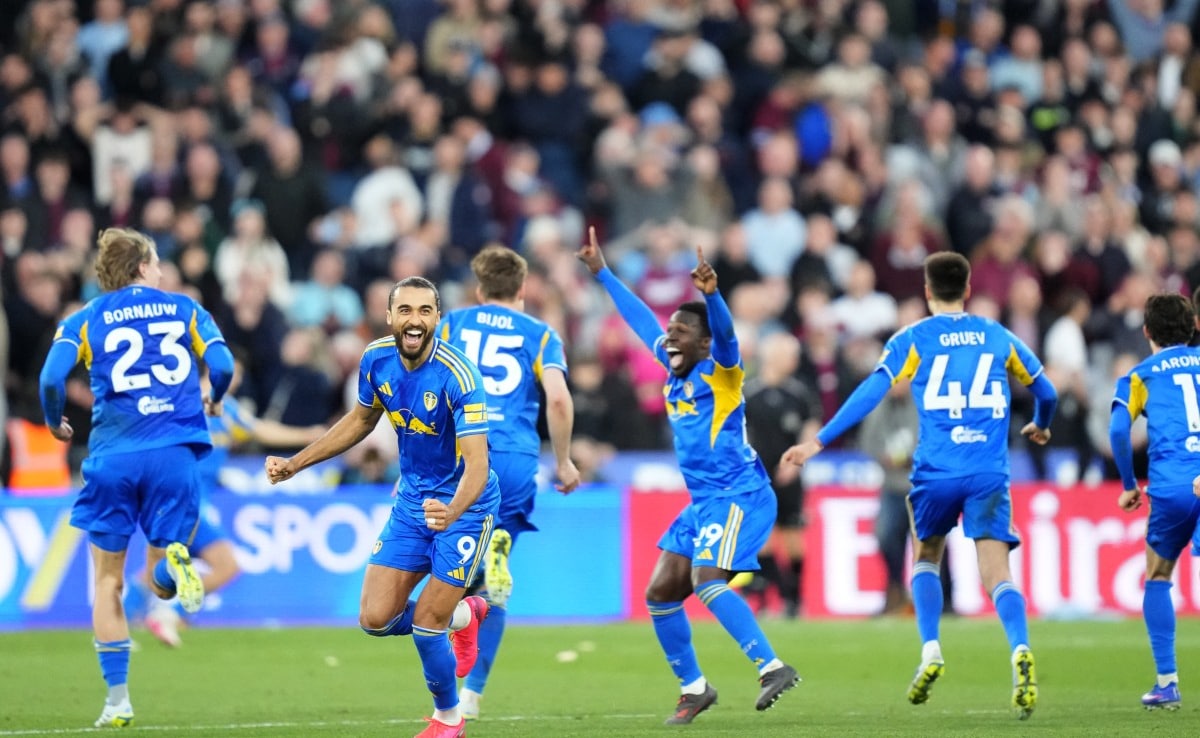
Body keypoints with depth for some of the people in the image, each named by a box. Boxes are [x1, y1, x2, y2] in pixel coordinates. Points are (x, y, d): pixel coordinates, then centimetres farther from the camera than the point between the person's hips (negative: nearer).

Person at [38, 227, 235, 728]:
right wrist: (212, 400, 22)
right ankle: (175, 562, -27)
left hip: (112, 456, 0)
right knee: (162, 584, 11)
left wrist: (54, 423, 12)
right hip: (174, 452, 1)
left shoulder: (83, 320, 8)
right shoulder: (184, 309, 11)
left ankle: (118, 699, 5)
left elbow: (53, 378, -7)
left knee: (108, 581, 12)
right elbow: (222, 366, 0)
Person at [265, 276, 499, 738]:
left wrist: (453, 512, -54)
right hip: (411, 499, 6)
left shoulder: (457, 375, -28)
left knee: (425, 627, -8)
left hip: (465, 506, -6)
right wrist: (296, 464, 8)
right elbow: (361, 420, 12)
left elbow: (476, 460, -34)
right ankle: (461, 615, 29)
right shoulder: (376, 360, -9)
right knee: (376, 619, -2)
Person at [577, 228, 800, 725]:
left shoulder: (719, 371, -7)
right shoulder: (675, 371, 13)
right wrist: (601, 272, 30)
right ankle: (693, 688, 19)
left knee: (706, 581, -26)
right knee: (660, 593, 7)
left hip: (739, 495, -9)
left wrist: (711, 294, -47)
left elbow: (725, 332, -29)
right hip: (704, 500, 9)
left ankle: (772, 667, -29)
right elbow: (640, 319, 24)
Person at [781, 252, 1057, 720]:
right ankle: (1020, 650, -31)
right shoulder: (999, 338, 13)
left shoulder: (913, 339, 5)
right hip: (989, 473, 1)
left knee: (927, 558, 23)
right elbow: (1045, 393, 22)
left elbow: (870, 393, -5)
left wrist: (819, 442, -3)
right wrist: (1040, 427, 45)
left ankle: (930, 651, 6)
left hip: (936, 471, -1)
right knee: (998, 574, -5)